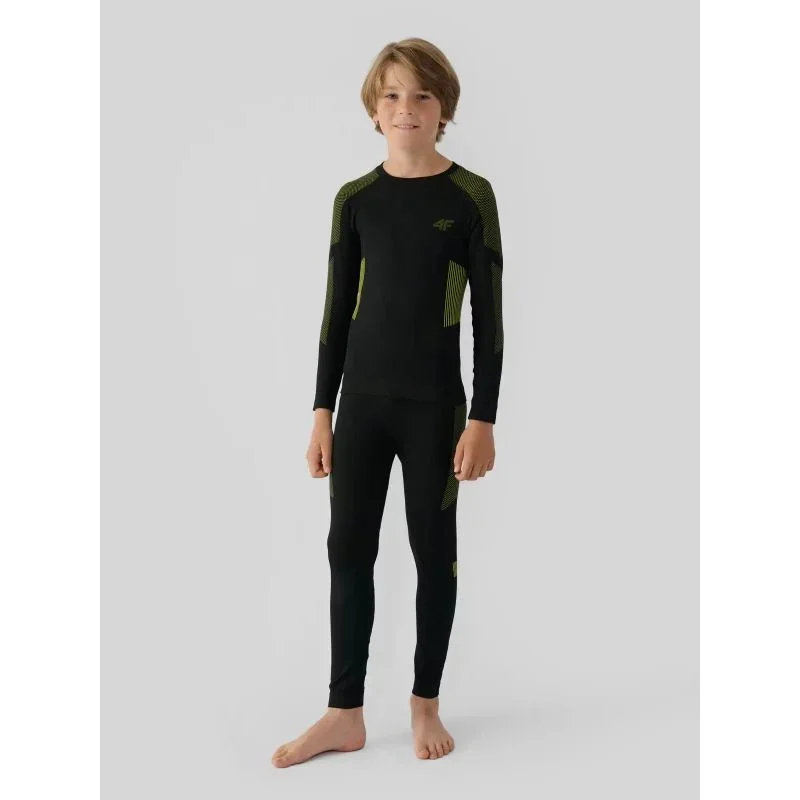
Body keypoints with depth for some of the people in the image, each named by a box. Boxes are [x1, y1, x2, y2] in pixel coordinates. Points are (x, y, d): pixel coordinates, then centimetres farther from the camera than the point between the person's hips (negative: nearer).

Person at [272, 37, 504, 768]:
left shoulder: (471, 196, -4)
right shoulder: (354, 199, 4)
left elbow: (489, 315, -4)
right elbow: (337, 311, 7)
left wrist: (483, 418, -8)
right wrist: (322, 412, 4)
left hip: (434, 402, -3)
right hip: (362, 399, 3)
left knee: (434, 549, 7)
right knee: (348, 549, 5)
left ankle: (425, 704, 24)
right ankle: (345, 714, 17)